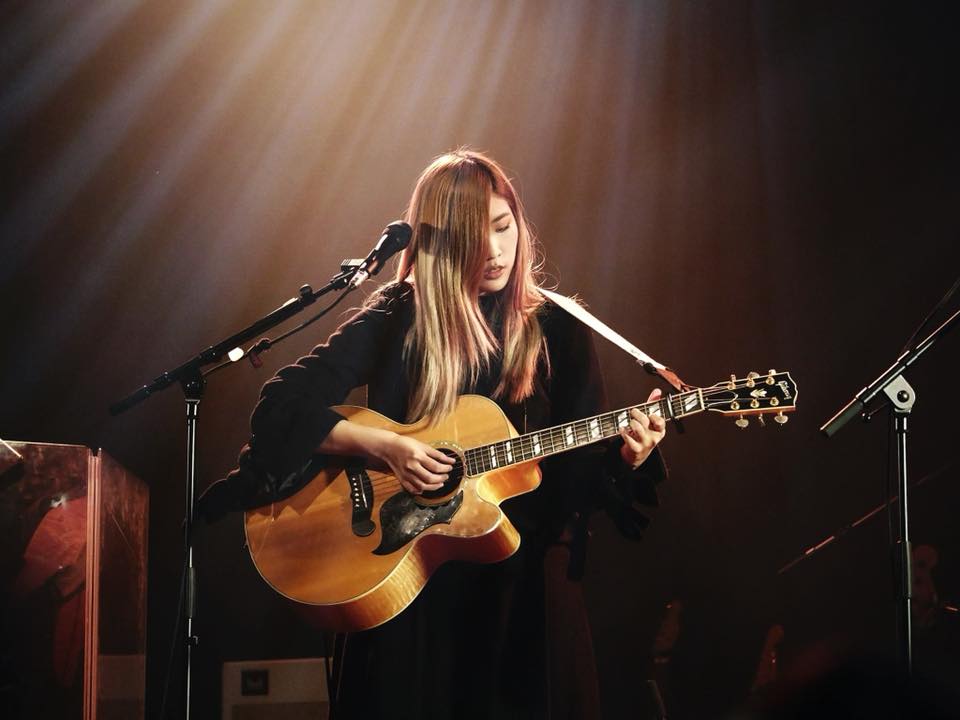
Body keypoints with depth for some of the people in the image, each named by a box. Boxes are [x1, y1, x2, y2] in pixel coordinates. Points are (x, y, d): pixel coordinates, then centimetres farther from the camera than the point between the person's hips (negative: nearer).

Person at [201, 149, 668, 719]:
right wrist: (383, 446, -18)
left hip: (527, 571, 1)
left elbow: (587, 471, 2)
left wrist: (628, 457, -19)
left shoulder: (558, 329, 2)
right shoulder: (400, 317, -2)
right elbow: (284, 406, -7)